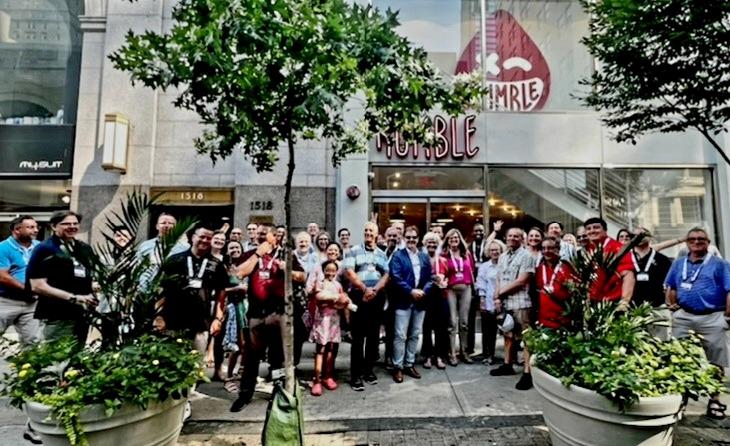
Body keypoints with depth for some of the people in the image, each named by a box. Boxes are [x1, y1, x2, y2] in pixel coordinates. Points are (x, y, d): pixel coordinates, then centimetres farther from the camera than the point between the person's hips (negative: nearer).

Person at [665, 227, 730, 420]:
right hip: (683, 317, 3)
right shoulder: (678, 264, 12)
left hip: (712, 318, -3)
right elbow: (670, 287, 20)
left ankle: (714, 400, 19)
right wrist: (672, 304, 8)